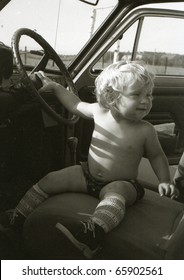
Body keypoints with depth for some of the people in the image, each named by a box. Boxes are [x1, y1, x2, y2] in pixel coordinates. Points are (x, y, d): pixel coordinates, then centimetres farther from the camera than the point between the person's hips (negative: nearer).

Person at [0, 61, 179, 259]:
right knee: (50, 180, -1)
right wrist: (54, 87, 12)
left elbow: (156, 156, 3)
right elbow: (75, 104, 13)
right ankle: (17, 216, 15)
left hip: (121, 184, -4)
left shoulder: (145, 131, -12)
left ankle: (94, 230, -61)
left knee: (115, 192, -39)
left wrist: (164, 181, -9)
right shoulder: (99, 112, -5)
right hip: (89, 175, 4)